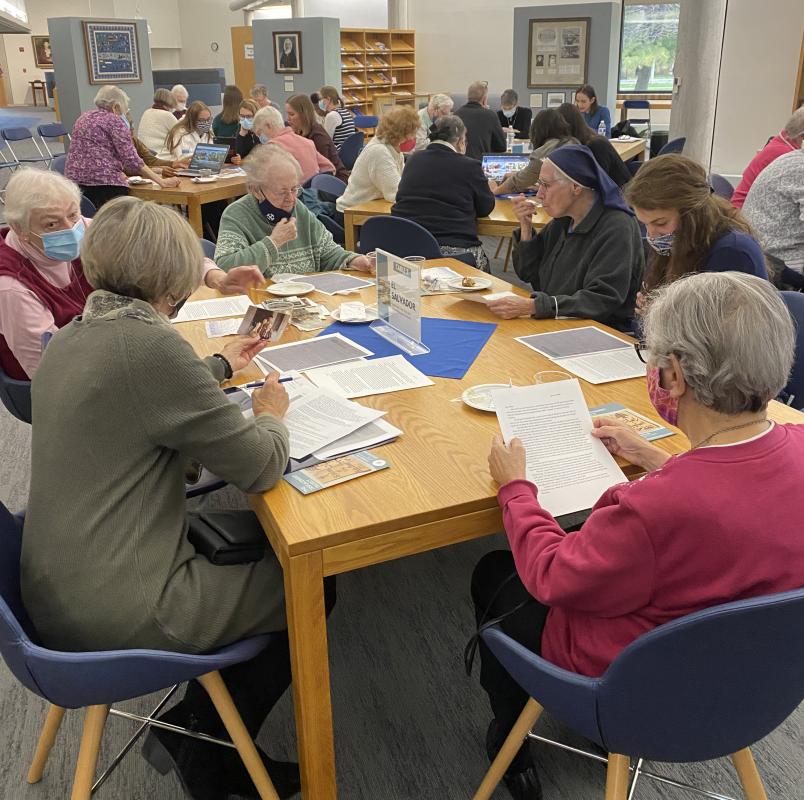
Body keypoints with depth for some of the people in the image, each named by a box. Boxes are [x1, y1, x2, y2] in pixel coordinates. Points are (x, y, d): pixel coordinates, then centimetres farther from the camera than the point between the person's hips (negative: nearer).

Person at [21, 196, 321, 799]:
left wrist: (220, 366, 34)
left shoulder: (73, 337, 5)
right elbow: (262, 468, -19)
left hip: (60, 586, 9)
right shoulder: (149, 343, -24)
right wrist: (271, 412, 1)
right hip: (117, 611, -9)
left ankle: (192, 729, 29)